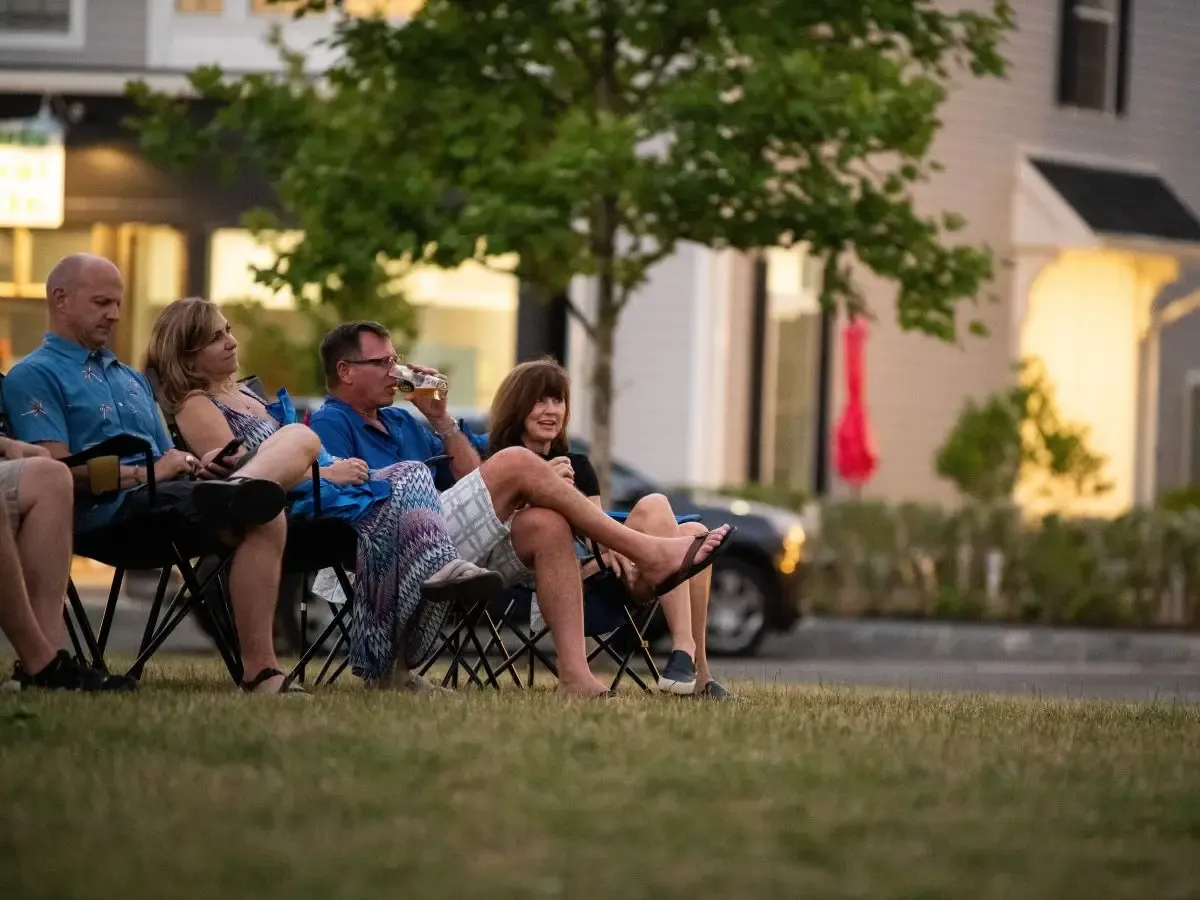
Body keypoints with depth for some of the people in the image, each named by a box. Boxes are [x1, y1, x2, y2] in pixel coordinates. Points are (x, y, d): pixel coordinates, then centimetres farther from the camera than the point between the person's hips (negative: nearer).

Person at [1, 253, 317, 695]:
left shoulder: (131, 378, 33)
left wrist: (193, 463, 3)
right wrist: (145, 474, -12)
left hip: (166, 494, 9)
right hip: (110, 509, -9)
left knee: (300, 437, -17)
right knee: (262, 518, -33)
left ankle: (237, 486, -46)